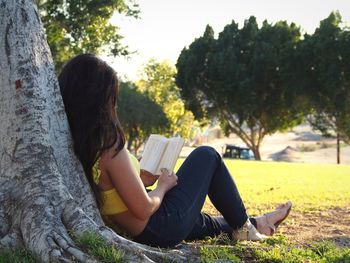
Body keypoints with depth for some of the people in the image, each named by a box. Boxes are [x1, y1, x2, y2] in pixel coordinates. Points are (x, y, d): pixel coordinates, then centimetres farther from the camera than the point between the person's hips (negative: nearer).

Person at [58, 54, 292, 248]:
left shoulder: (73, 148, -5)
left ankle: (252, 224, 57)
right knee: (207, 156, 10)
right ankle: (244, 227, 25)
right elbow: (144, 209, -23)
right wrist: (163, 185, -6)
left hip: (138, 235, 8)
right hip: (161, 229, -8)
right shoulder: (110, 149, -29)